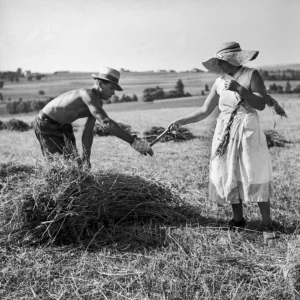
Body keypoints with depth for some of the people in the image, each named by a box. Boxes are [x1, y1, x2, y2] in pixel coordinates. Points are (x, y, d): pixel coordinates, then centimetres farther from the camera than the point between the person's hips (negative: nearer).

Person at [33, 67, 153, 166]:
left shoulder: (98, 102, -4)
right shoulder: (88, 94, -34)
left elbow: (88, 131, -1)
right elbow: (105, 122, -46)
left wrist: (86, 158, -7)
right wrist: (133, 141, -50)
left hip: (63, 126, 9)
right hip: (45, 124, -8)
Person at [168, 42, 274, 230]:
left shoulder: (251, 75, -4)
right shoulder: (220, 83, 7)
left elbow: (261, 105, -12)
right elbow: (205, 111, 9)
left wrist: (239, 88, -20)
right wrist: (181, 121, 0)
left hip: (248, 133, -5)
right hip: (225, 135, 5)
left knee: (255, 176, -3)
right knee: (229, 176, 6)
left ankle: (267, 222, 7)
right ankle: (238, 219, 19)